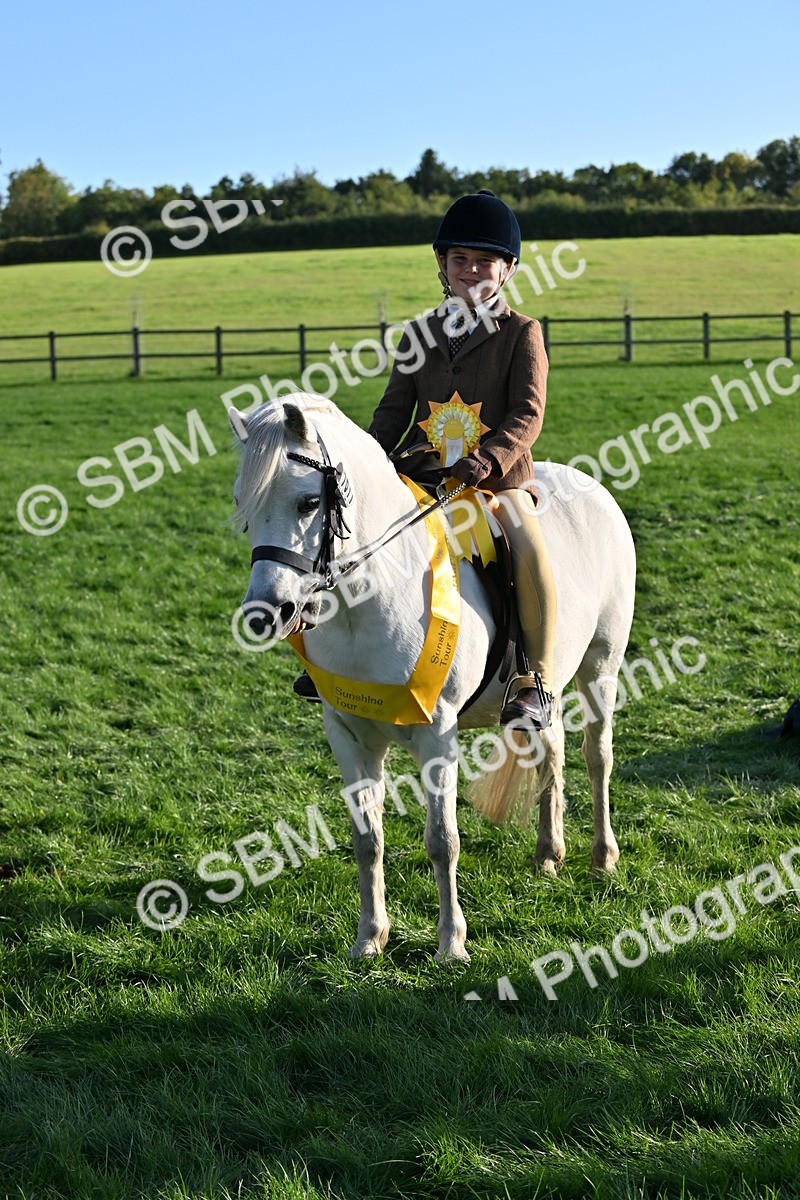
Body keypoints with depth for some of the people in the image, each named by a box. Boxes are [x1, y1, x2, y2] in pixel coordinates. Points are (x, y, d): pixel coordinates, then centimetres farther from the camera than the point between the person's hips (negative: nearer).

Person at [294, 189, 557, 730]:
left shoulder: (522, 333, 0)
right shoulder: (421, 334, 13)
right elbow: (394, 410, 13)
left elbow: (528, 414, -10)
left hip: (499, 476, -5)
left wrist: (487, 460, -26)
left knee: (530, 552, -31)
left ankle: (538, 682, -22)